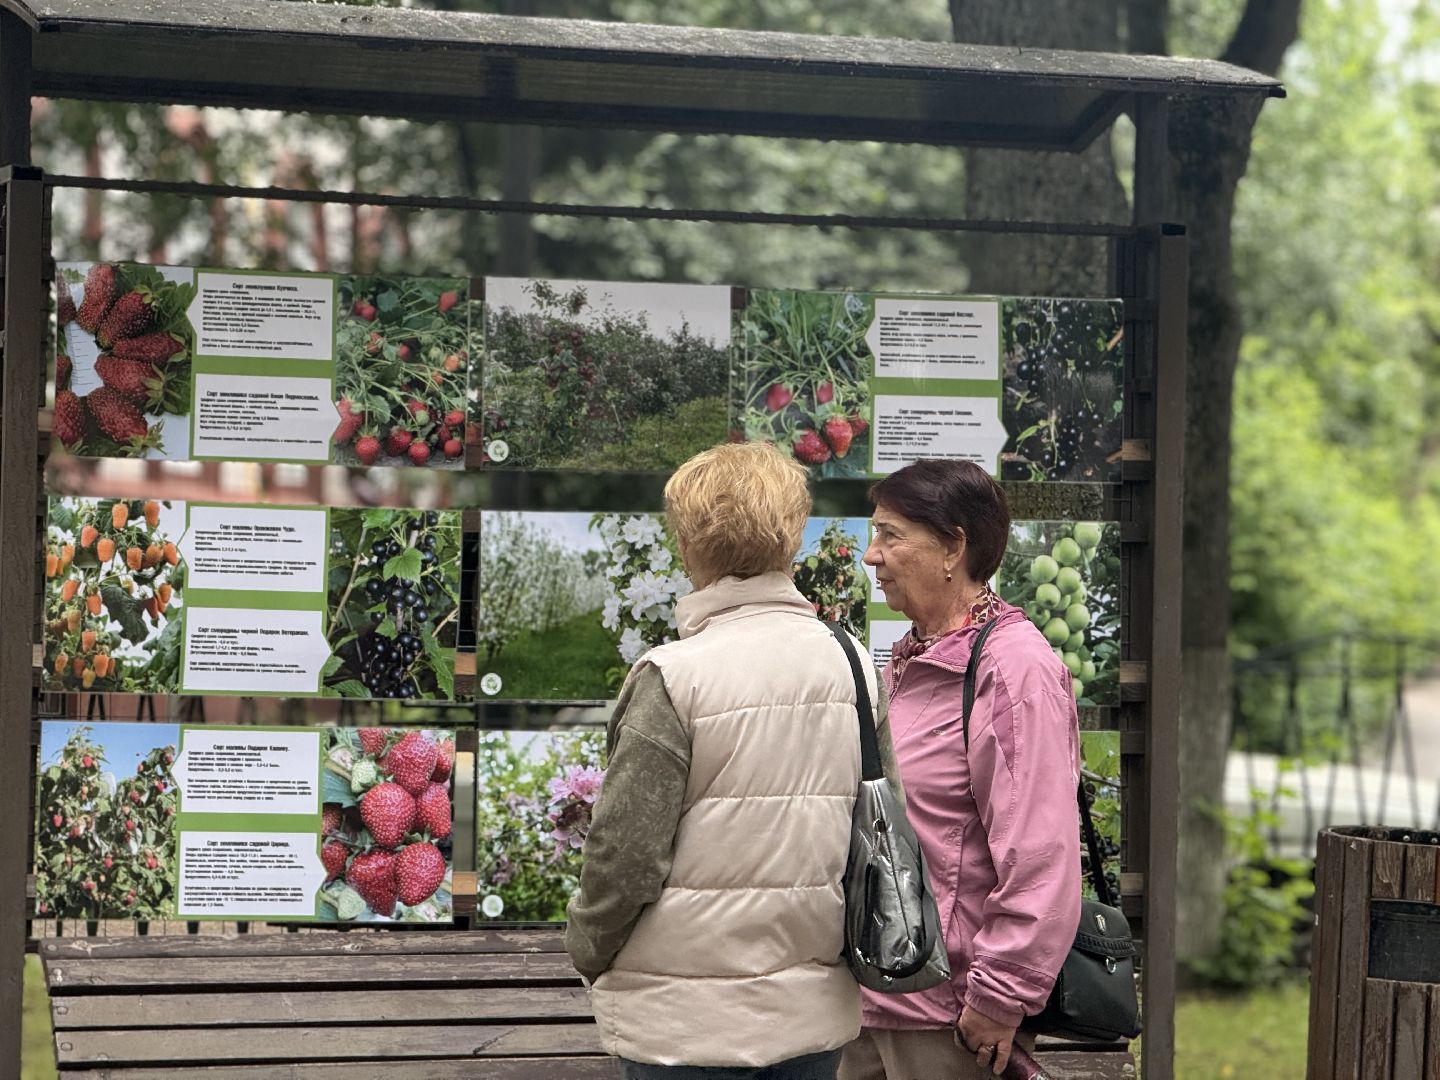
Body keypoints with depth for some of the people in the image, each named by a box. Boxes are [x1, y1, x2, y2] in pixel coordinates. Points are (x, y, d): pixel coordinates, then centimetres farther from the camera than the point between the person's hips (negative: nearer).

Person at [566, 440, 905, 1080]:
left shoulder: (673, 677, -15)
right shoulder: (854, 666, 1)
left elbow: (626, 853, -14)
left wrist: (588, 952, 3)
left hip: (688, 1019, -5)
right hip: (817, 1006, 5)